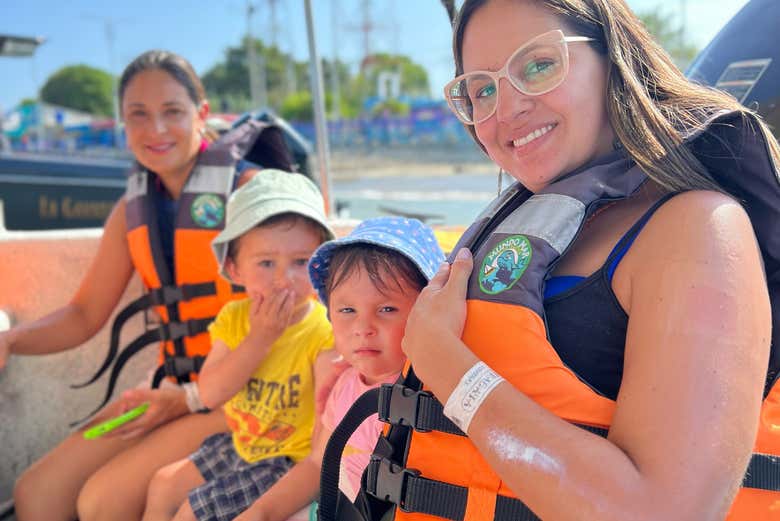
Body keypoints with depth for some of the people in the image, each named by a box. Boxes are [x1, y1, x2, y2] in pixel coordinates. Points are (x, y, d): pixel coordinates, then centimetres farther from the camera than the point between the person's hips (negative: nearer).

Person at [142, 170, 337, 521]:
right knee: (164, 485, 18)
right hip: (239, 446, 7)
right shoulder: (234, 317, -8)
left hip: (290, 463, -7)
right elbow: (210, 394, -17)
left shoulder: (325, 333, -26)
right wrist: (260, 337, -25)